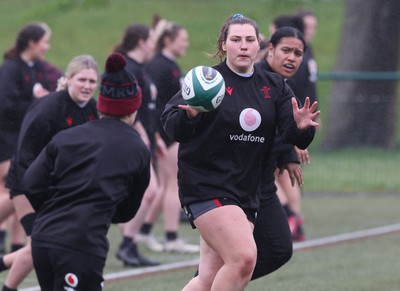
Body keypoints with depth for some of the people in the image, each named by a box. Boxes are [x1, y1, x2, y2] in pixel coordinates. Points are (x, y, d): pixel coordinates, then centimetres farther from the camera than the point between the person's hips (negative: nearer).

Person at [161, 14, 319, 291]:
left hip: (246, 192, 6)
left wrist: (302, 127, -21)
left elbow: (293, 136, 2)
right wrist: (189, 114, -36)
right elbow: (172, 126, -14)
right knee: (244, 257, -23)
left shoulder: (274, 87, 9)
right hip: (206, 185, -6)